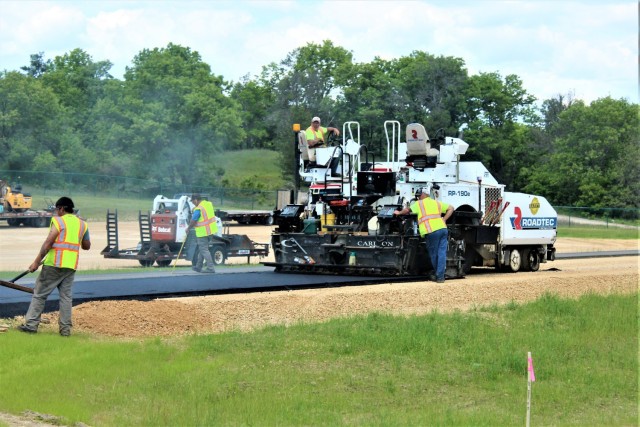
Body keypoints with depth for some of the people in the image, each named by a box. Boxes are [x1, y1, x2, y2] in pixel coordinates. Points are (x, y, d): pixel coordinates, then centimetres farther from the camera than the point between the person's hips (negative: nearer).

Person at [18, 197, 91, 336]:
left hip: (54, 263, -5)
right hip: (71, 266, 5)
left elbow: (48, 242, -12)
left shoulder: (58, 221, -5)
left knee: (40, 293, 3)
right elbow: (87, 246, 17)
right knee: (66, 296, 8)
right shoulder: (82, 224, 11)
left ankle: (31, 324, 1)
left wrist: (37, 261, -11)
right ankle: (65, 328, 2)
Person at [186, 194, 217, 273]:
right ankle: (198, 267, 26)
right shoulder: (209, 204, 4)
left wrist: (188, 229, 4)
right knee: (202, 249, 18)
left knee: (204, 250, -2)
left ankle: (211, 268, -4)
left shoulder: (198, 209, -19)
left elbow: (193, 222, -13)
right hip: (211, 230, 9)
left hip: (203, 232, -9)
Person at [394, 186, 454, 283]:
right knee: (442, 253, 3)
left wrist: (399, 213, 25)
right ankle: (440, 276, -1)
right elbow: (451, 208, 29)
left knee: (433, 254, 10)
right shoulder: (437, 203, 26)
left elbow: (407, 210, 8)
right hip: (443, 229, 4)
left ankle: (439, 276, 20)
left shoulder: (419, 204, 11)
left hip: (431, 232, -4)